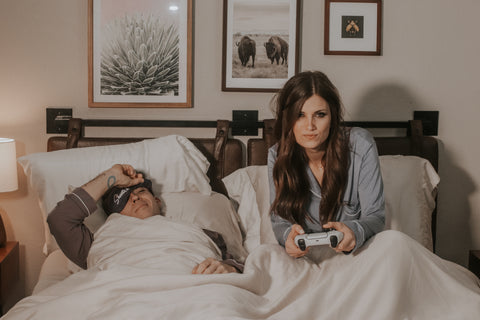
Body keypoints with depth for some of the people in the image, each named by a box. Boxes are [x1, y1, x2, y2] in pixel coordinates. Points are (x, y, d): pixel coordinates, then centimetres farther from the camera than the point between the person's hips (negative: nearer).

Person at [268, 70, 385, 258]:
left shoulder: (360, 145, -12)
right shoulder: (278, 156, -6)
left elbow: (375, 216, -10)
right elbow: (280, 220, -3)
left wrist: (355, 232, -35)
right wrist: (288, 235, -29)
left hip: (357, 256, -1)